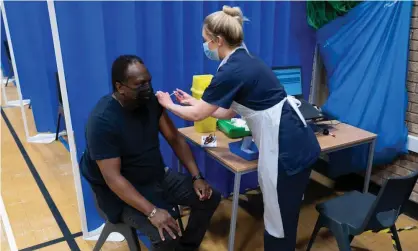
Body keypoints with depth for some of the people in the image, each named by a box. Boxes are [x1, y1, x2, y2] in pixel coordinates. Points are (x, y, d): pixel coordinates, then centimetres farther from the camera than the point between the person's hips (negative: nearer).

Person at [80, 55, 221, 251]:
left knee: (210, 198, 1)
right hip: (123, 192, -7)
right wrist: (152, 212, -34)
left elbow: (175, 139, 1)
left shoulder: (150, 101, -6)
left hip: (159, 176, 7)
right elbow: (113, 177, -28)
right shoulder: (102, 121, -26)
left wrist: (196, 177, -8)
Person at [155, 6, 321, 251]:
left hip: (287, 147, -10)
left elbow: (198, 115, -6)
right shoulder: (245, 61, 12)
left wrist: (169, 104, 11)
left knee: (280, 220, 8)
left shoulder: (231, 70, -17)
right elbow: (227, 112, 19)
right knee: (283, 214, 23)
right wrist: (194, 101, 26)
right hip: (295, 142, 10)